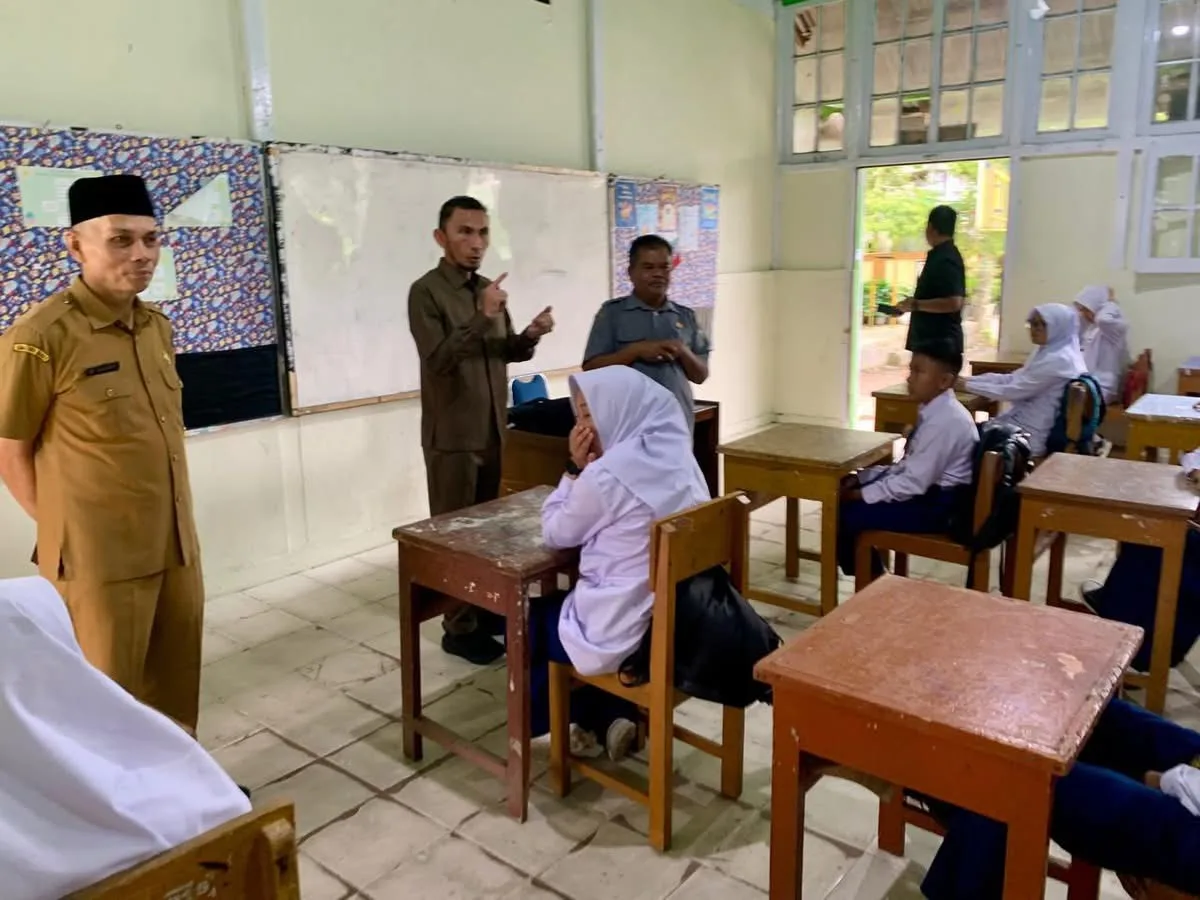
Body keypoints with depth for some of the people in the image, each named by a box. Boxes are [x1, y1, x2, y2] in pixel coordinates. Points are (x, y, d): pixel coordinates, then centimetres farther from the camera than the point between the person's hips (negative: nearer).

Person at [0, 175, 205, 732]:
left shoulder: (158, 327, 7)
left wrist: (173, 527, 12)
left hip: (177, 547, 6)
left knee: (175, 689, 19)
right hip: (99, 559, -6)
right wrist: (66, 529, 0)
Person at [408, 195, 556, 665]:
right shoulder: (426, 292, -12)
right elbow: (438, 359, -21)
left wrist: (529, 336, -5)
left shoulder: (488, 288, 11)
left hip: (494, 429, 7)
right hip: (452, 435, -7)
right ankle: (460, 628, 12)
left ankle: (487, 608, 29)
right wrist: (482, 317, -29)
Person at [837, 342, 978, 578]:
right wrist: (861, 479, 2)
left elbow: (914, 482, -25)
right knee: (846, 498, 8)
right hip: (929, 492, 10)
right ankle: (871, 576, 16)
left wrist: (862, 494, -17)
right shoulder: (936, 412, 6)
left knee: (846, 514, -13)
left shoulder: (945, 420, -24)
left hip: (937, 506, -10)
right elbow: (907, 466, 11)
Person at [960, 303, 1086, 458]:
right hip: (1027, 424, 9)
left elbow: (1014, 390, -20)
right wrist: (968, 379, 0)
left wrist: (968, 385, -12)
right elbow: (1011, 378, 10)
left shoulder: (1058, 360, -20)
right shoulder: (1049, 352, 10)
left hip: (1031, 435, -9)